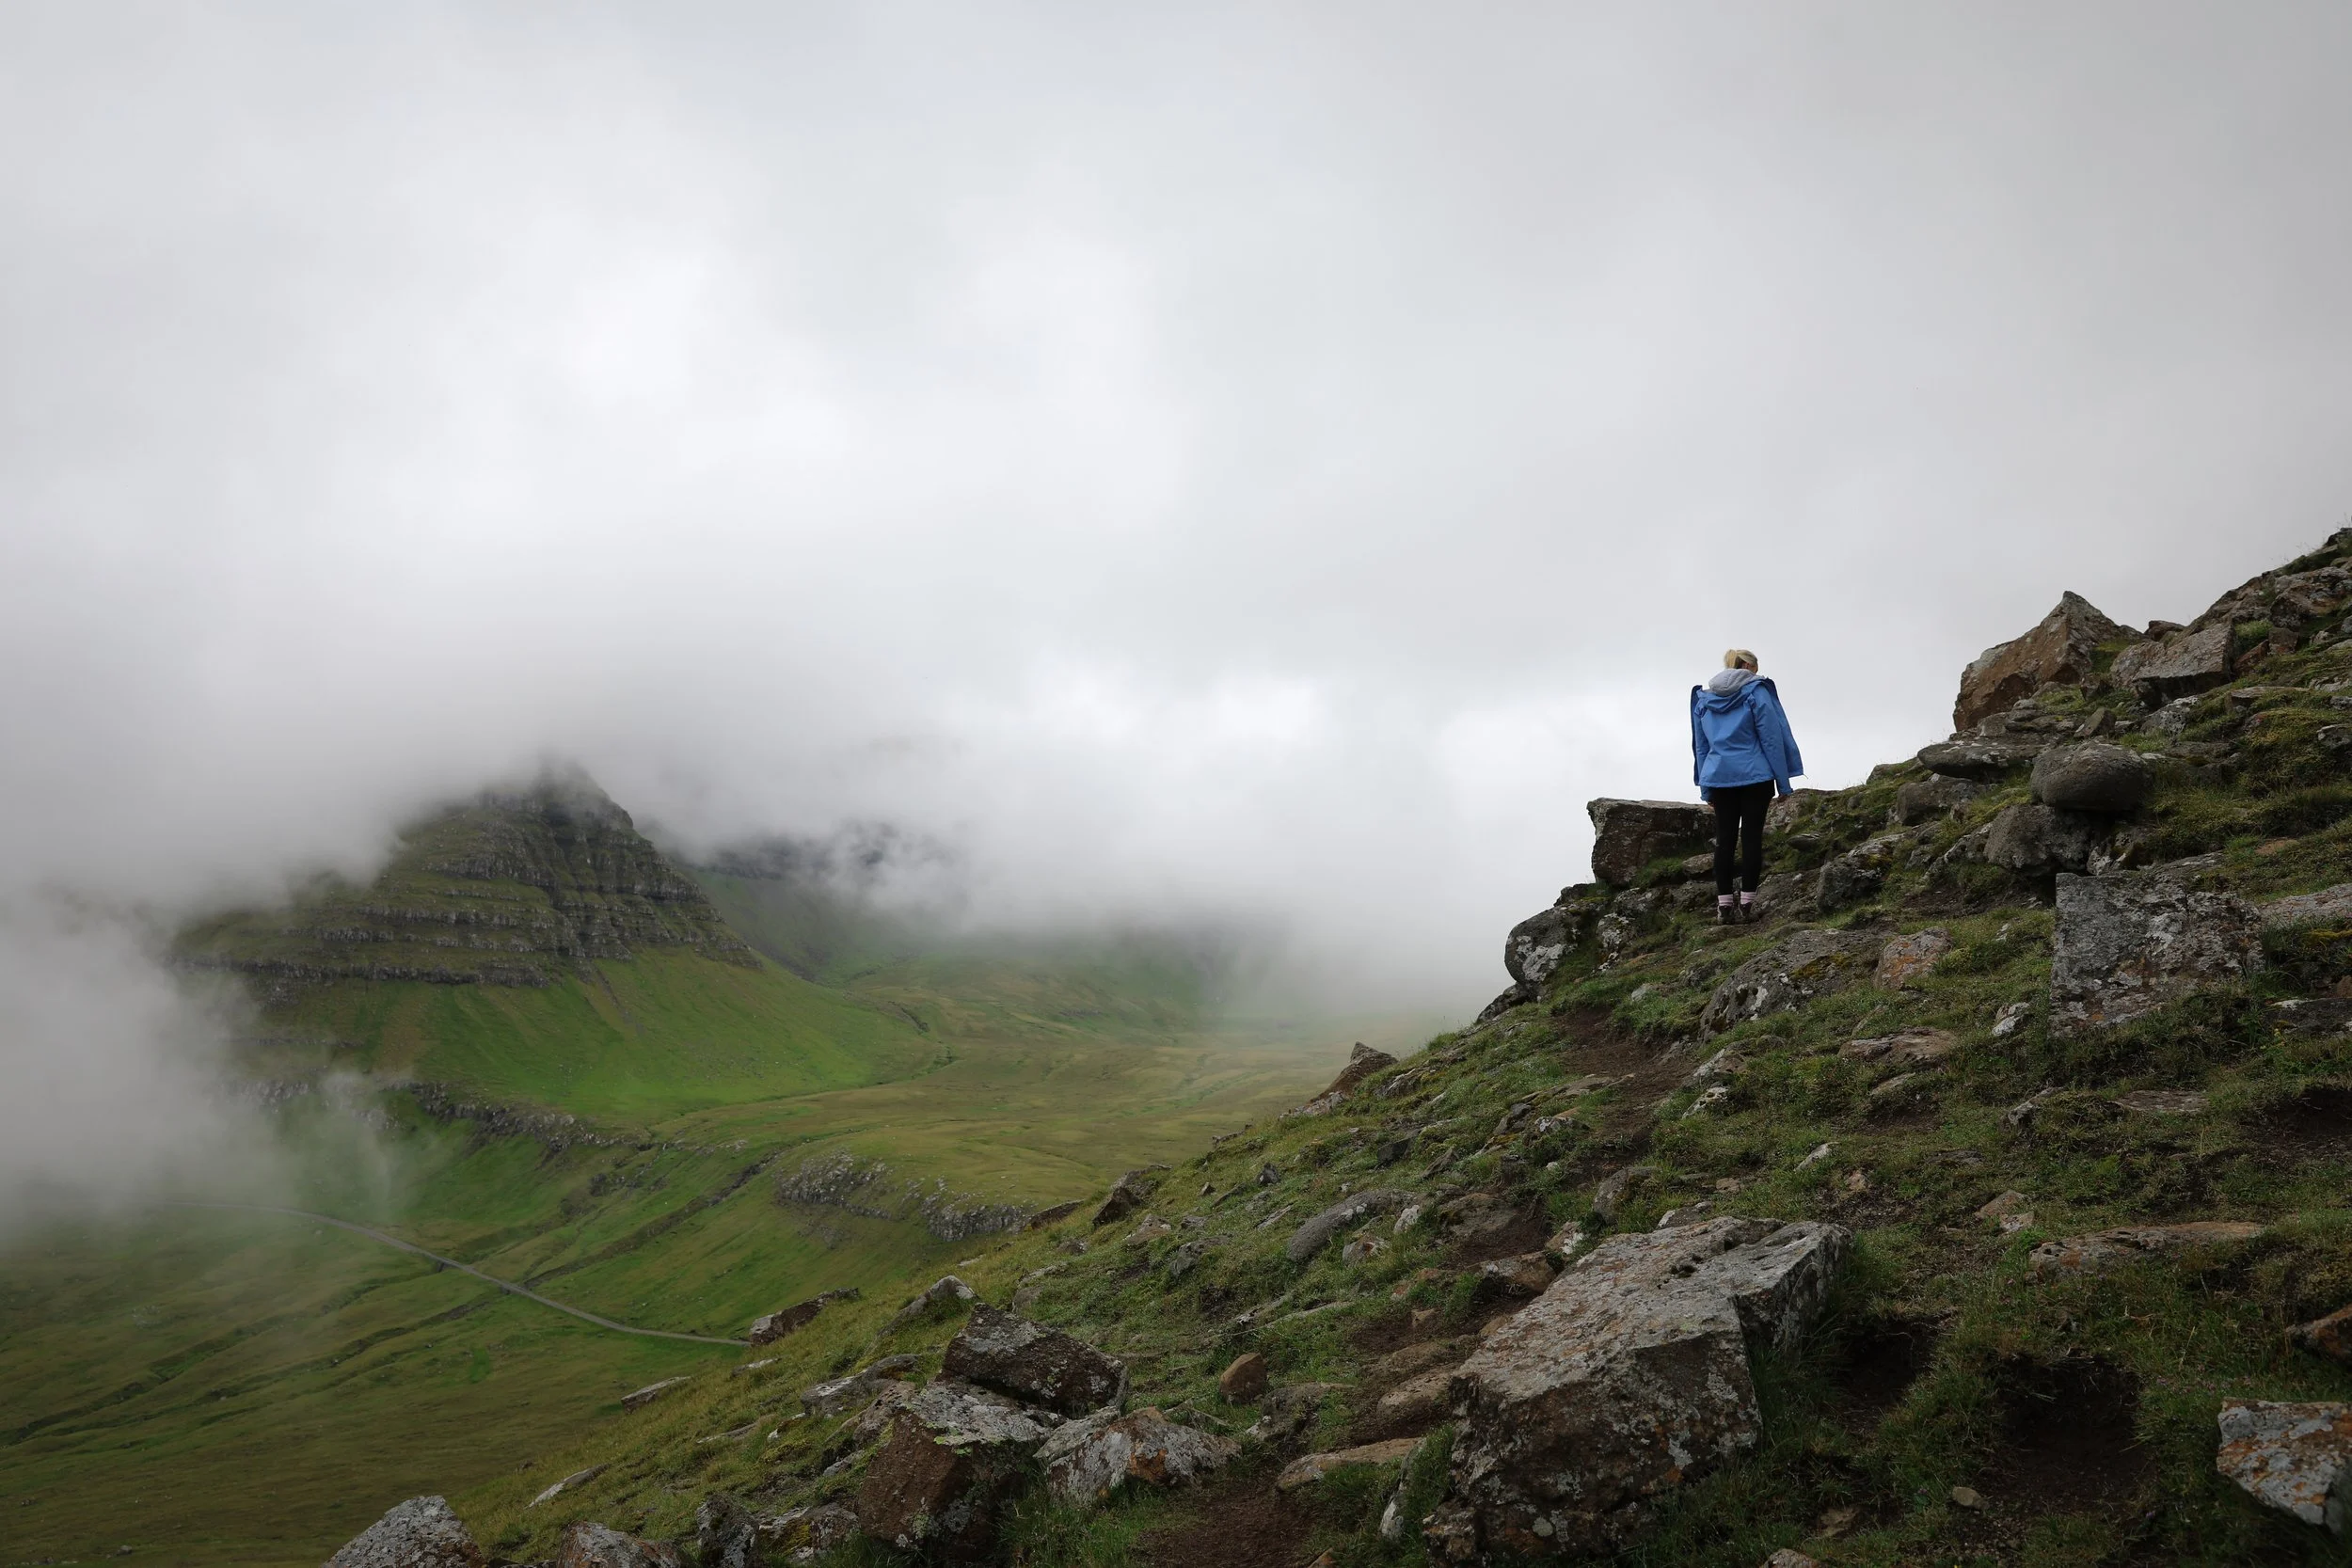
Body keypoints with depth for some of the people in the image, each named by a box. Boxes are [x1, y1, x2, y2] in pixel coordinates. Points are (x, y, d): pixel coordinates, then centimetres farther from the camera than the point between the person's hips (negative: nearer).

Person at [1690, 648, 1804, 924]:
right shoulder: (1757, 691, -3)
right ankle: (1747, 902, -1)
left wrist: (1706, 788, 18)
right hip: (1754, 777, -4)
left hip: (1719, 777, 4)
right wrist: (1783, 780, -3)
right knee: (1752, 837, 0)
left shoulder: (1703, 698, 12)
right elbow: (1771, 738, -6)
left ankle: (1724, 904, 3)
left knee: (1725, 840, 6)